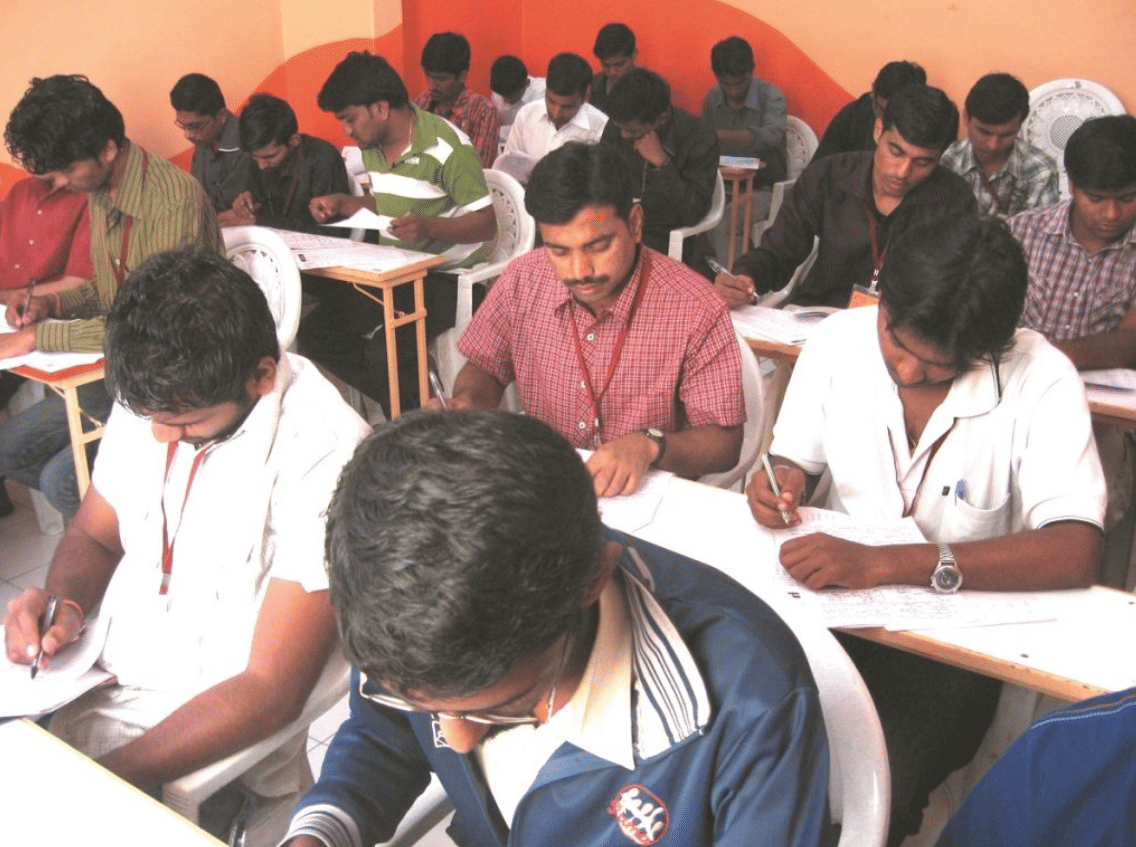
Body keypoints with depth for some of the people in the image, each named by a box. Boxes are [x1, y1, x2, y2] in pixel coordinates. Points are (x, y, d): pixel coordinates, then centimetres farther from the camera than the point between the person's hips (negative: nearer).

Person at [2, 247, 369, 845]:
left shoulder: (323, 457, -26)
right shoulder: (152, 398, -5)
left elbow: (270, 691, -23)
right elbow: (92, 537, 12)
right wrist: (65, 606, -10)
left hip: (208, 727, -6)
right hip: (101, 674, 7)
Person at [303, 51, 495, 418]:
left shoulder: (446, 146, -18)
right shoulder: (372, 146, 8)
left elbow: (486, 223, -17)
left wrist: (429, 226, -33)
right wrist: (342, 203, 7)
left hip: (445, 276, -9)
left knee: (384, 350, -30)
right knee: (314, 333, -5)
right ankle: (413, 402, 0)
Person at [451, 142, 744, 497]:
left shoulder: (695, 310, -15)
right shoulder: (521, 281, -4)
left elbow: (724, 443, -11)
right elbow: (483, 370, 12)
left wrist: (650, 445, -29)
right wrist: (466, 404, -11)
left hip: (646, 498, -2)